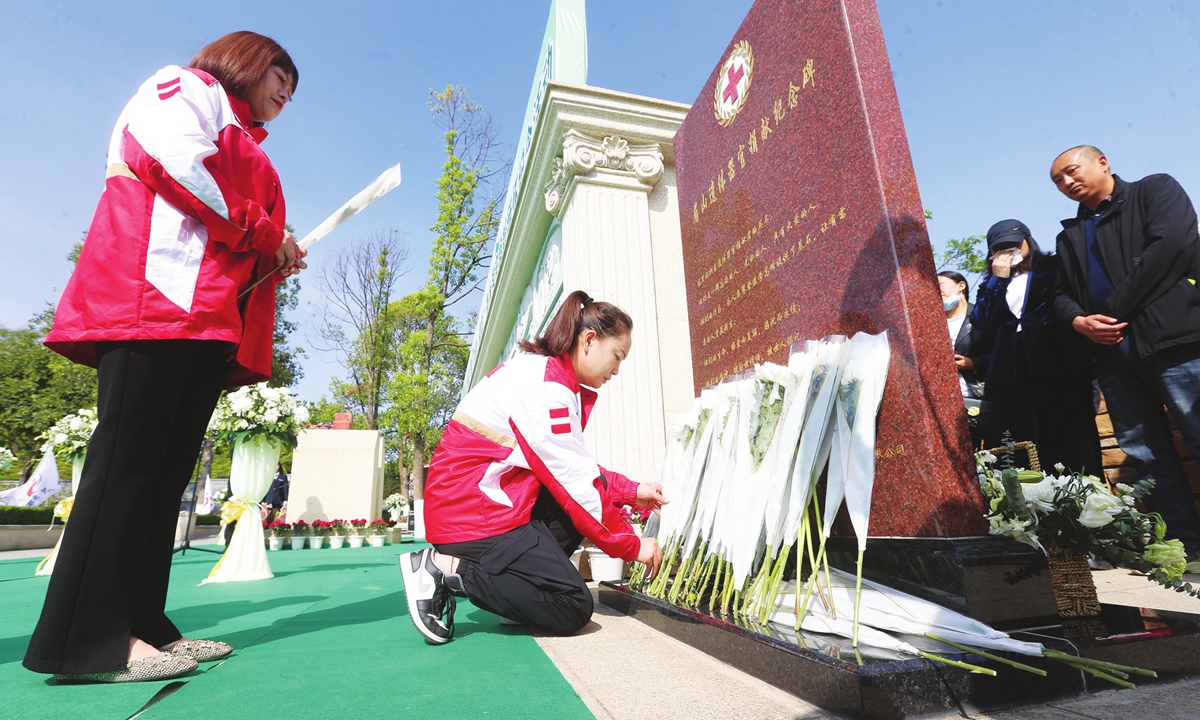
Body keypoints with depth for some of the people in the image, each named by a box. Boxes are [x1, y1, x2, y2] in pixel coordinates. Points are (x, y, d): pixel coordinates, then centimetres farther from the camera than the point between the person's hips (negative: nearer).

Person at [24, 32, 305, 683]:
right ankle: (88, 638, -9)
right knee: (130, 455, -13)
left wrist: (276, 258, 9)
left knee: (167, 470, 2)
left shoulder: (243, 146, 36)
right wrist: (263, 233, -4)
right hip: (157, 291, -8)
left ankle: (138, 625, 5)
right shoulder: (187, 86, 14)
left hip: (209, 317, 9)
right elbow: (174, 156, -8)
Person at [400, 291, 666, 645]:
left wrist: (632, 491, 9)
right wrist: (631, 545, -7)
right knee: (574, 609, -7)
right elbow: (577, 482, -18)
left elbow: (575, 466, 15)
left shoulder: (548, 372, 11)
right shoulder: (547, 385, -20)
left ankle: (526, 587, 2)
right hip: (472, 514, -10)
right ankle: (444, 568, -6)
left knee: (597, 487, 5)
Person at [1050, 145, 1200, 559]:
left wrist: (1114, 310, -12)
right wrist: (1078, 320, -5)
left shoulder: (1154, 190, 8)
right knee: (1145, 452, 6)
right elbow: (1062, 293, 18)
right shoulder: (1069, 235, 23)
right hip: (1111, 352, 6)